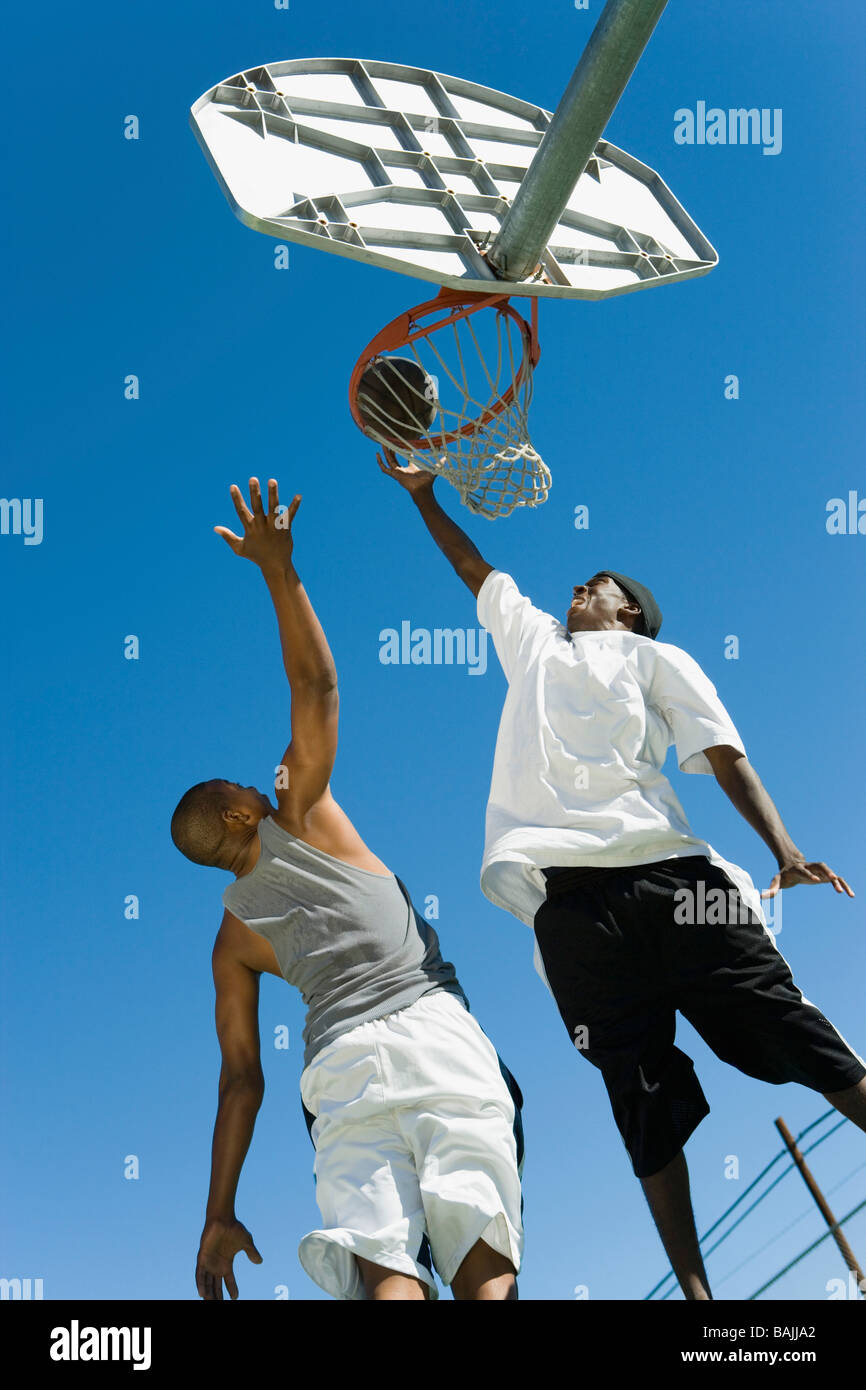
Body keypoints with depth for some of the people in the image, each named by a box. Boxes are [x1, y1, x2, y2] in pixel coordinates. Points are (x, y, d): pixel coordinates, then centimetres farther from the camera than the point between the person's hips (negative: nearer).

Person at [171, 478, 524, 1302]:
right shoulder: (300, 820, 16)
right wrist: (279, 571, 12)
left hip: (339, 1065, 2)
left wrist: (220, 1214, 20)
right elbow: (316, 686, 12)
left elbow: (240, 1077, 16)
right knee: (484, 1263, -13)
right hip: (435, 1033, -2)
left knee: (388, 1272, -15)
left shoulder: (233, 937, 22)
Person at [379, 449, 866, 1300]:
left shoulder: (654, 657, 18)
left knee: (798, 1040, -8)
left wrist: (784, 851, -8)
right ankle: (694, 1285, -1)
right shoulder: (532, 641, 29)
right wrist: (423, 494, 42)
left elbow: (724, 754, 6)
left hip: (667, 874, -2)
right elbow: (475, 570, 43)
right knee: (644, 1099, -2)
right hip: (570, 901, 2)